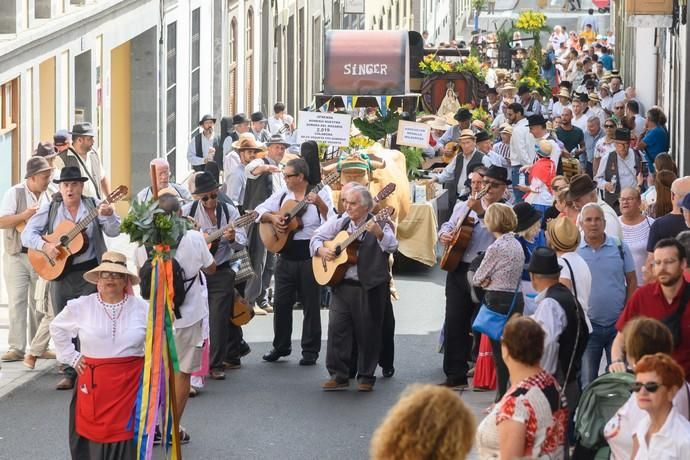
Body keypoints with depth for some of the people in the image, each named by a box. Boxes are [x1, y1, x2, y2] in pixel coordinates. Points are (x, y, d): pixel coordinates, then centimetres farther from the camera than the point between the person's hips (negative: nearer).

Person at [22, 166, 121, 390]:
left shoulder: (95, 206, 1)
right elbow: (28, 234, 1)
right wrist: (44, 245, -17)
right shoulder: (49, 210, 4)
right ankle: (70, 373, 14)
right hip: (60, 272, 2)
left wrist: (108, 216, -29)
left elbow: (114, 231, -8)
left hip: (89, 273, -2)